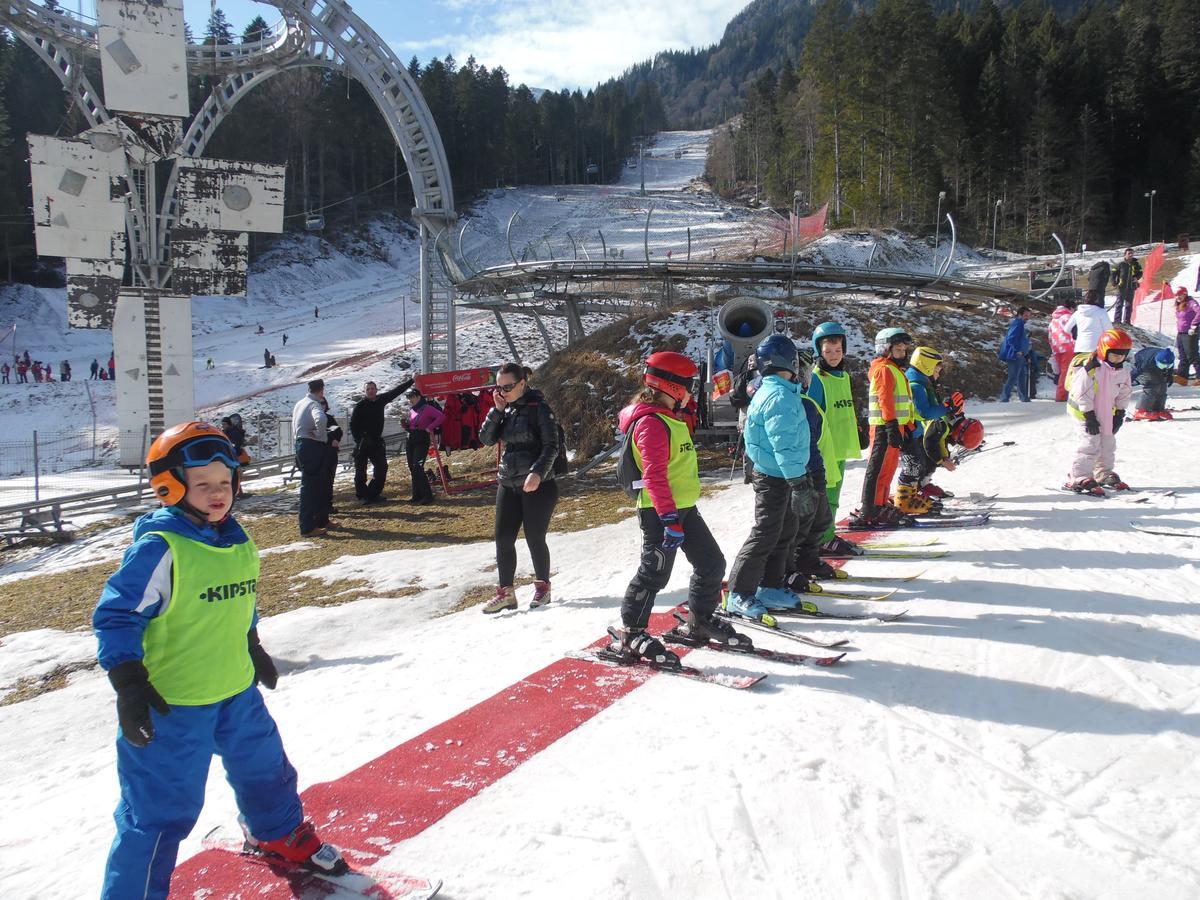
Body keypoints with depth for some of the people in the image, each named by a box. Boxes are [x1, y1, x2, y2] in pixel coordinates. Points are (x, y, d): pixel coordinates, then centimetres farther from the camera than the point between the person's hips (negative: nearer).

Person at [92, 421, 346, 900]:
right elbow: (115, 615, -18)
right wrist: (128, 687, -22)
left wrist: (253, 648, 25)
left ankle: (280, 832, 52)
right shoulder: (159, 547, -20)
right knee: (161, 809, 0)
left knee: (264, 768, 25)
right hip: (171, 705, -8)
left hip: (237, 690, 8)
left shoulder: (235, 541, 2)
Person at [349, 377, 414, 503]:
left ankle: (374, 493, 14)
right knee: (361, 471, -1)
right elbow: (353, 425, -9)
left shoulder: (381, 400, 6)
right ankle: (362, 495, 7)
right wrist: (359, 441, -17)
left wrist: (411, 380, 18)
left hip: (377, 441, 6)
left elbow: (396, 391, 15)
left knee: (381, 467, 5)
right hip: (363, 444, -6)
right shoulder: (360, 406, -9)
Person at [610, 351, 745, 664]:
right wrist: (669, 518, -30)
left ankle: (700, 624, 29)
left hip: (683, 508, 10)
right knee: (655, 573, -4)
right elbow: (654, 477, -25)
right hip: (661, 512, -10)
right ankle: (630, 636, 9)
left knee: (712, 563, 14)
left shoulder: (667, 418, 16)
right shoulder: (651, 423, -18)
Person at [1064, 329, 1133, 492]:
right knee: (1090, 444, -14)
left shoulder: (1123, 372, 0)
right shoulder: (1090, 368, -24)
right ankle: (1079, 478, -10)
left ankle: (1103, 474, 34)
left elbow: (1124, 394, 12)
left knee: (1108, 443, 17)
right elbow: (1082, 393, -23)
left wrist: (1120, 414, 6)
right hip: (1085, 411, -8)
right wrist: (1089, 416, -22)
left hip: (1107, 413, 8)